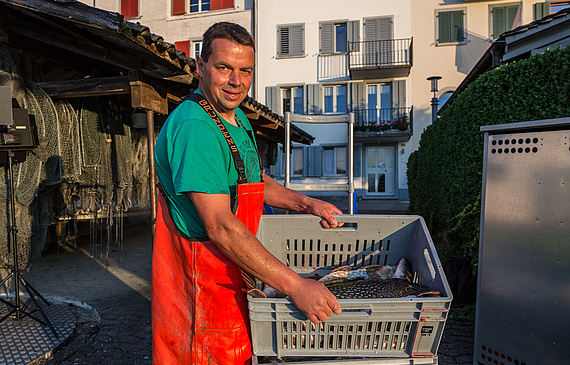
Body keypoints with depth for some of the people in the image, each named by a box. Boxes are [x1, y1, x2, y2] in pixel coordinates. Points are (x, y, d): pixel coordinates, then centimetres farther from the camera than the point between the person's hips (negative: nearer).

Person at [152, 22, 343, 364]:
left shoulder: (237, 118, 8)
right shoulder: (193, 127, -25)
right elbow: (221, 228, -31)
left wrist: (306, 203, 8)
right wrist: (296, 286, -31)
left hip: (233, 278, 9)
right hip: (203, 288, -9)